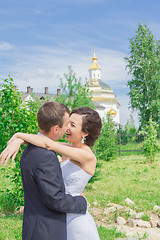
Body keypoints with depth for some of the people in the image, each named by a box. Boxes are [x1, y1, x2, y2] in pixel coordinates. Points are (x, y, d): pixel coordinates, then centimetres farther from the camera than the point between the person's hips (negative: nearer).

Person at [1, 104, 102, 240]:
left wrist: (19, 135, -17)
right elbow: (39, 139, 8)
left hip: (77, 221, -8)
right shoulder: (68, 149, 5)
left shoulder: (88, 157, -19)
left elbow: (47, 144, -25)